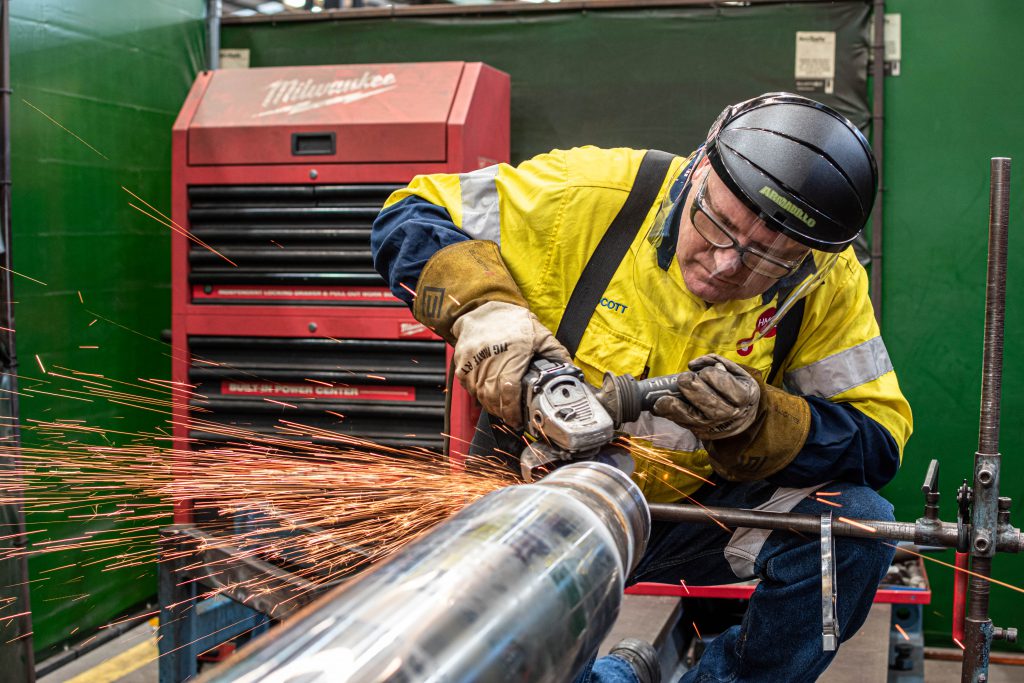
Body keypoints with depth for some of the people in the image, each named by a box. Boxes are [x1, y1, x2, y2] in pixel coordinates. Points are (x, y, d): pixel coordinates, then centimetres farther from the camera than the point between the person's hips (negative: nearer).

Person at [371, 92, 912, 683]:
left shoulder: (830, 284, -11)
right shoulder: (588, 195, -18)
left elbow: (879, 440, -10)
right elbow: (410, 218, -11)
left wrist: (756, 423, -30)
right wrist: (481, 305, -31)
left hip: (696, 513, 2)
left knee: (856, 522, -23)